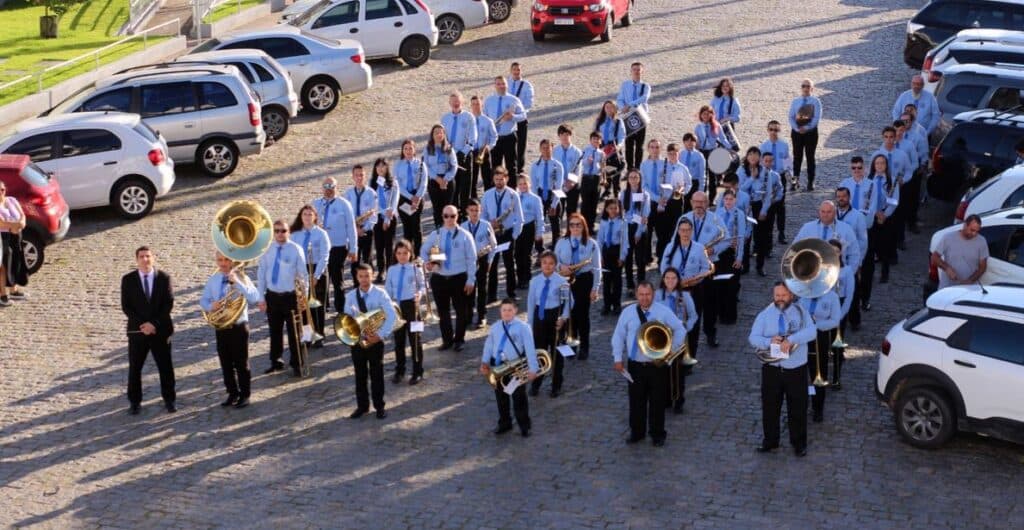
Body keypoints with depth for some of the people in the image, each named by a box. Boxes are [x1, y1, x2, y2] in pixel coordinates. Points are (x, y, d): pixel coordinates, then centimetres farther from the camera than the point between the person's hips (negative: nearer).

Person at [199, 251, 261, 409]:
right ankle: (232, 394, 26)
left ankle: (244, 395, 15)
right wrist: (211, 306, -13)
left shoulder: (240, 277, -9)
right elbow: (203, 300, 11)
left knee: (241, 363, 2)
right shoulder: (213, 279, 5)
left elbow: (255, 298, -22)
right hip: (220, 328, 5)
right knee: (226, 363, 12)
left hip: (238, 327, -5)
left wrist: (237, 282, -30)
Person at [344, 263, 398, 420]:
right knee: (360, 375, 10)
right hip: (357, 340, 3)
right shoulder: (350, 296, 1)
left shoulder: (380, 294, -8)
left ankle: (379, 406, 17)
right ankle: (362, 405, 22)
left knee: (377, 375, 6)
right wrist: (355, 334, -20)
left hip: (376, 340, -2)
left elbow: (391, 317, -15)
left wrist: (380, 335, -22)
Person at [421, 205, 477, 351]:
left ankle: (459, 340, 19)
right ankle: (447, 339, 22)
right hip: (439, 278, 3)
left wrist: (471, 279, -8)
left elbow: (471, 259, -3)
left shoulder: (464, 235, -4)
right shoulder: (435, 235, 3)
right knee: (443, 310, 10)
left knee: (460, 310, 5)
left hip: (459, 278, -3)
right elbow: (424, 251, 14)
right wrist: (426, 263, -8)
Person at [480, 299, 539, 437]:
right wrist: (484, 362, -3)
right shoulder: (494, 328, 10)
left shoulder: (522, 327, -5)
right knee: (500, 396, 15)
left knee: (519, 397, 2)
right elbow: (488, 346, 10)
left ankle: (524, 426, 14)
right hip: (498, 366, 5)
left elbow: (530, 349, -10)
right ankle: (504, 423, 30)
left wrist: (533, 368, -15)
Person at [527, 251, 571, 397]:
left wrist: (564, 317, -18)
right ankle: (535, 385, 21)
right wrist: (529, 323, 5)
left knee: (556, 352, 10)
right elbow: (531, 303, 4)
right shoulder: (535, 281, -2)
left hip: (556, 317, -2)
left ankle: (556, 386, 24)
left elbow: (568, 302, -5)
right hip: (540, 317, 2)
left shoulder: (561, 281, -10)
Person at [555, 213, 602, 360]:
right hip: (566, 281, 2)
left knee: (583, 314, 4)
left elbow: (596, 268, -2)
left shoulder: (591, 244, -2)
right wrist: (561, 267, -18)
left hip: (584, 280, -2)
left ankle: (584, 348, 16)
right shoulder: (561, 243, 4)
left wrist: (595, 288, -6)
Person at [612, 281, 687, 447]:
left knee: (657, 401, 6)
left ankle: (657, 434, 20)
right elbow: (618, 336, 5)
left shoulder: (664, 312, -4)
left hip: (658, 364, -1)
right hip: (635, 365, 2)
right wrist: (618, 358, -3)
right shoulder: (628, 313, 1)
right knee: (636, 401, 9)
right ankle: (636, 432, 25)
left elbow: (680, 330, 1)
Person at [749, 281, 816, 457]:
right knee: (770, 406, 10)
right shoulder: (764, 315, 0)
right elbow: (753, 338, -8)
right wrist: (769, 341, -28)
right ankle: (770, 440, 25)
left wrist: (791, 340, -33)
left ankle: (799, 443, 21)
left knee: (798, 408, 7)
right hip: (772, 368, 2)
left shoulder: (800, 313, -4)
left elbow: (811, 332, -21)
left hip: (796, 369, -1)